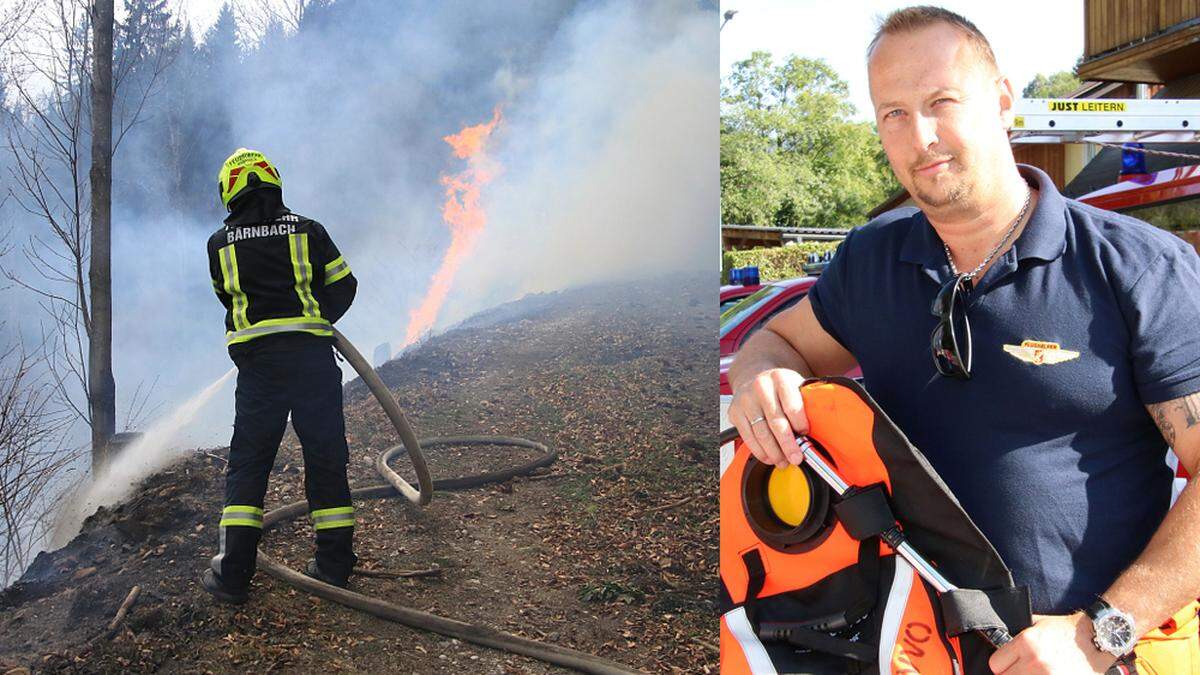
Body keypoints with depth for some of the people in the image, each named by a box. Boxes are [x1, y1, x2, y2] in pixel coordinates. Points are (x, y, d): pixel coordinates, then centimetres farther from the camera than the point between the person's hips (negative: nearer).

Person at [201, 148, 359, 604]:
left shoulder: (220, 244, 9)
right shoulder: (309, 231, 8)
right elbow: (343, 287, 10)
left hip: (256, 358, 0)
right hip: (312, 353, 0)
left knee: (247, 461, 6)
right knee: (325, 455, 8)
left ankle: (233, 573, 3)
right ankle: (334, 562, 12)